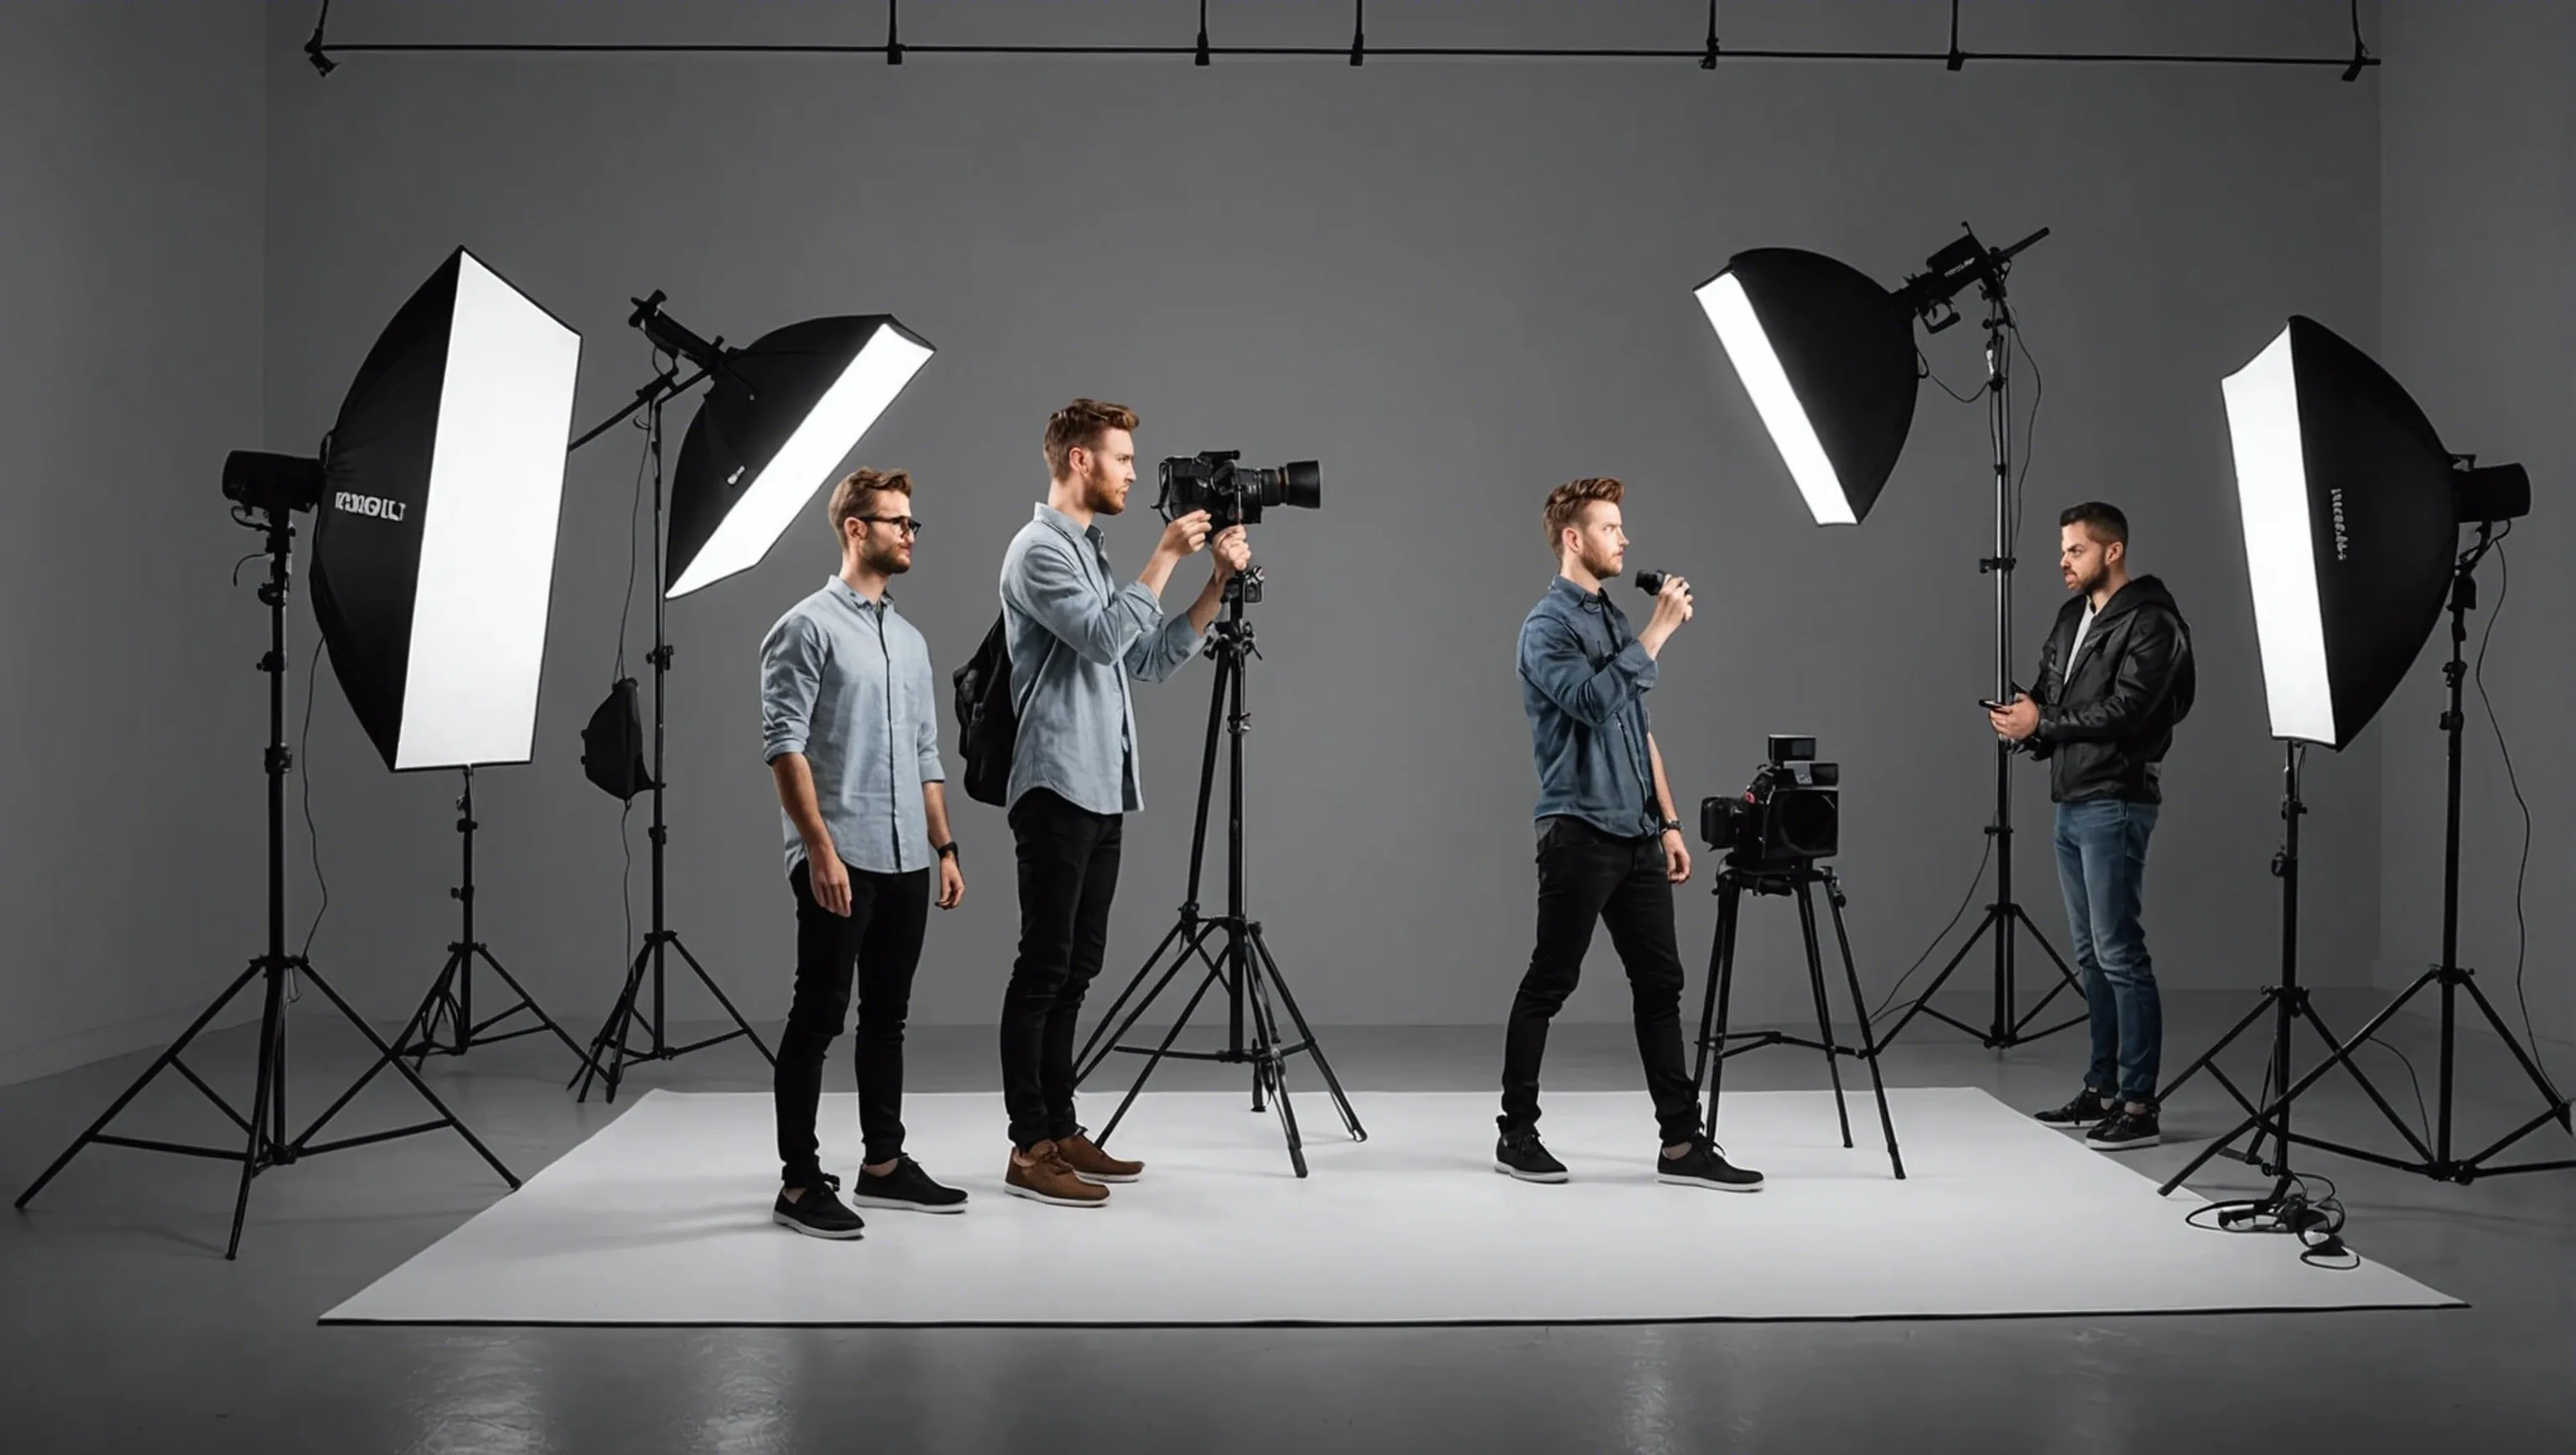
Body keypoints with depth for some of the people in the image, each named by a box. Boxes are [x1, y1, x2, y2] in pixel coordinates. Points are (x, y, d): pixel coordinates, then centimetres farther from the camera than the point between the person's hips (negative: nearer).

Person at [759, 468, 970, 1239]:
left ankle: (883, 1164, 22)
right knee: (818, 1017, -3)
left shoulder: (911, 640, 17)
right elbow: (783, 745, -13)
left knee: (887, 1017, 13)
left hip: (905, 862, 8)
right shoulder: (808, 627, -7)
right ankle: (800, 1181, 2)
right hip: (839, 860, -7)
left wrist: (944, 848, 16)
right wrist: (820, 848, -19)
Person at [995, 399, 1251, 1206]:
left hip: (1099, 791, 10)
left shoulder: (1089, 551, 20)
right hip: (1058, 789, -10)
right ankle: (1030, 1151, -5)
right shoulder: (1040, 549, -9)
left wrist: (1217, 586, 9)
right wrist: (1165, 556, -13)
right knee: (1045, 966, -8)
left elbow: (1149, 657, 17)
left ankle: (1060, 1131, 17)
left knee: (1076, 966, 11)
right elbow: (1105, 636, -21)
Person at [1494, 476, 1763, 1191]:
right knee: (1548, 985, 1)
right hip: (1580, 835, -8)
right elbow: (1596, 702, -26)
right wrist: (1657, 632, -20)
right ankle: (1517, 1134, 12)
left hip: (1638, 836, 8)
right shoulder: (1547, 626, -9)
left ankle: (1682, 1143, 7)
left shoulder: (1615, 619, 17)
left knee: (1659, 985, 5)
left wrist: (1669, 822, 15)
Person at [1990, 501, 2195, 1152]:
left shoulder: (2150, 623, -10)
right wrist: (2024, 717, -6)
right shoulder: (2072, 616, 16)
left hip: (2114, 805, -9)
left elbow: (2125, 711, -19)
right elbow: (2049, 694, 17)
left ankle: (2138, 1106, -7)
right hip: (2069, 803, 9)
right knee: (2091, 953, 12)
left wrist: (2041, 724, -14)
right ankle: (2102, 1089, 19)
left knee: (2119, 953, -9)